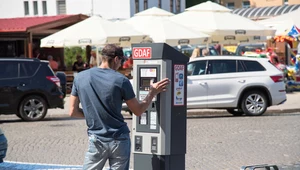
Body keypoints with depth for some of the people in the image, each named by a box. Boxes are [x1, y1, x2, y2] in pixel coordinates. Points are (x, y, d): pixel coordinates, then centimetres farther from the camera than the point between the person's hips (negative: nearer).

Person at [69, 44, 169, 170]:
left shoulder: (80, 78, -1)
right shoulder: (121, 81, -9)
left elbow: (73, 112, 2)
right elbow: (138, 111, 0)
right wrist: (153, 92, 12)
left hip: (96, 140, 2)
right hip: (119, 140, -1)